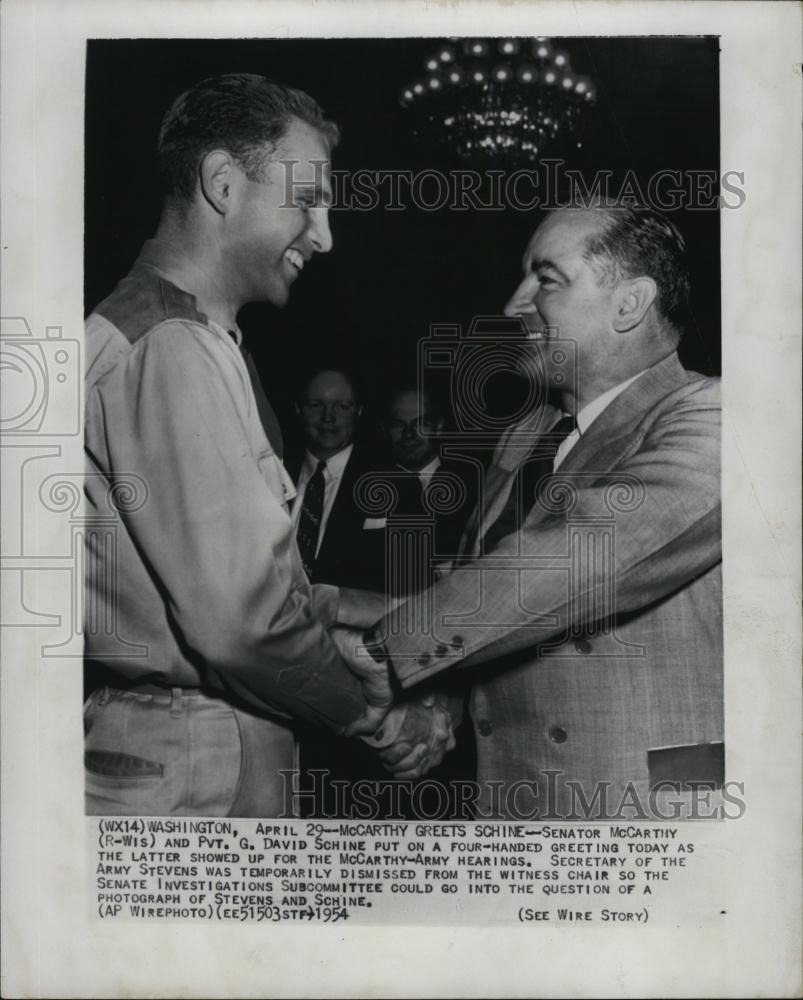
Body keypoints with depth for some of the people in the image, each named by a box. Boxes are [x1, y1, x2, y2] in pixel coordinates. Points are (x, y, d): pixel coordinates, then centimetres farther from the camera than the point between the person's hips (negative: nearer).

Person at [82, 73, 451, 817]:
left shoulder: (168, 331, 13)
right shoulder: (174, 347, -19)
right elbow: (239, 613, -23)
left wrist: (333, 606, 7)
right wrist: (379, 718, -10)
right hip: (190, 769, -9)